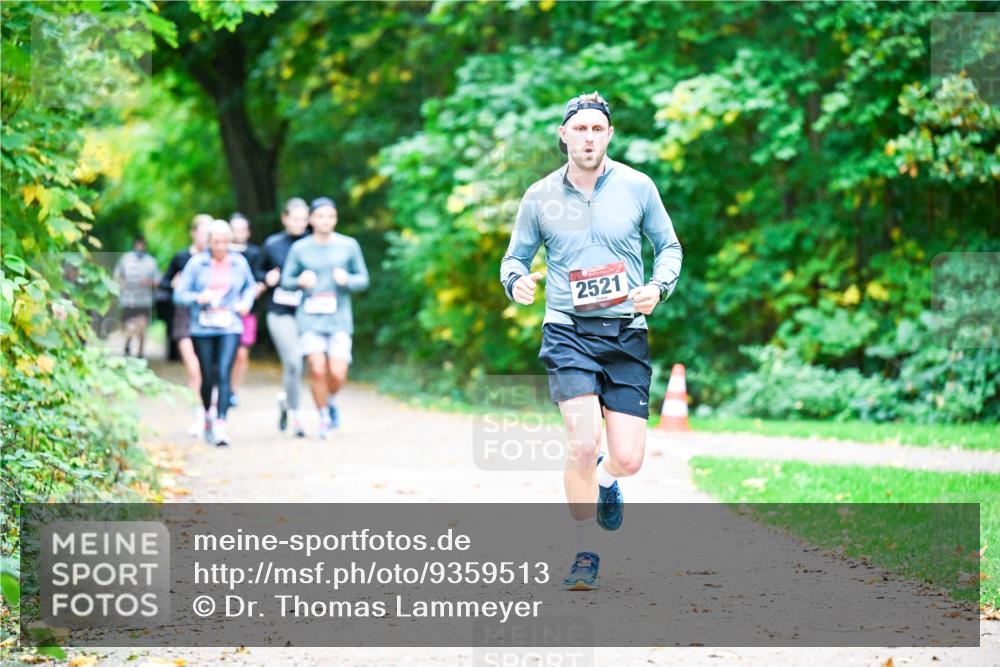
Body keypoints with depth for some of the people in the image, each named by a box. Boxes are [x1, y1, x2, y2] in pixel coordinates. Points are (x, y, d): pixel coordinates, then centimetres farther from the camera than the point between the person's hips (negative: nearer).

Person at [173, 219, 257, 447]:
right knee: (207, 377, 7)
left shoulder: (239, 262, 4)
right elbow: (179, 294, -1)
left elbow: (251, 286, 23)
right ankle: (207, 416, 35)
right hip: (203, 328, 0)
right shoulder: (197, 263, -2)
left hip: (230, 327, 0)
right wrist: (198, 298, -19)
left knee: (224, 373, -17)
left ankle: (220, 424, -22)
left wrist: (246, 301, 4)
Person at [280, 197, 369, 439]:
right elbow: (285, 280, 9)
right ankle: (324, 417, 10)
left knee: (337, 374, -9)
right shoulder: (299, 248, 4)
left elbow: (363, 280, 8)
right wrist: (300, 281, -12)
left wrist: (347, 280, -13)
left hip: (339, 320, 0)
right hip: (310, 319, 0)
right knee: (317, 370, -10)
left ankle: (331, 400, 25)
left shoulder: (349, 246, 4)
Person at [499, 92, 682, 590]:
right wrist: (516, 282, -9)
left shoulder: (637, 187, 3)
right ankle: (585, 554, 0)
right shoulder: (540, 197, 4)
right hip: (568, 331, -1)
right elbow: (515, 256, 14)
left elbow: (668, 247, 12)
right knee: (582, 443, -18)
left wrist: (658, 287, -7)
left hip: (626, 333, 1)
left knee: (628, 458, -5)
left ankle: (606, 479, 35)